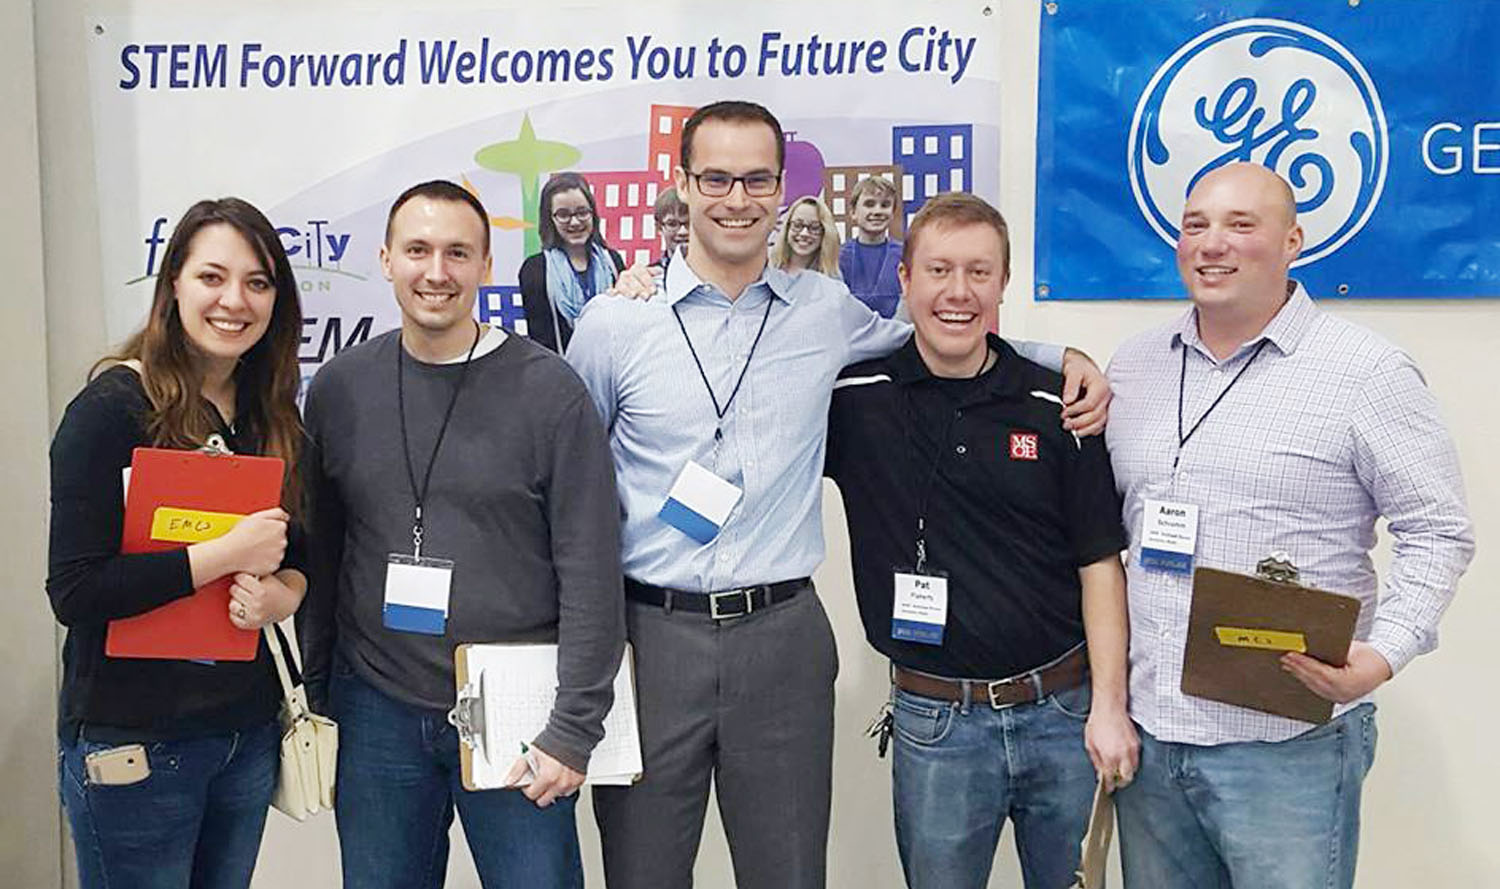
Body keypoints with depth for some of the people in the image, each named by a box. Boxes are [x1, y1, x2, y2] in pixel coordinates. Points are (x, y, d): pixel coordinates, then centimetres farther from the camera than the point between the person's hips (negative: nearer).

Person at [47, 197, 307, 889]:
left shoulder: (271, 414, 6)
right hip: (132, 743, -6)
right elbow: (73, 591, -18)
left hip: (249, 729, 6)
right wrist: (227, 555, -22)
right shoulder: (111, 409, -13)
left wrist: (284, 590, -9)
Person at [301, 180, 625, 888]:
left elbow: (592, 577, -9)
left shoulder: (549, 391, -8)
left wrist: (573, 730, -11)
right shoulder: (338, 390, 3)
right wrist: (314, 706, 9)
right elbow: (319, 559, 9)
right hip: (375, 711, 3)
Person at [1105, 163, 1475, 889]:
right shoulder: (1132, 366, 9)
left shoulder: (1367, 372, -6)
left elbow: (1436, 533, -6)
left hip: (1288, 746, -4)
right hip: (1146, 728, 5)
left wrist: (1383, 653, -19)